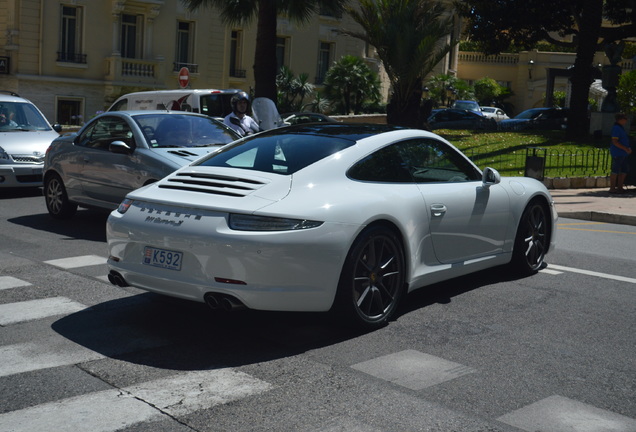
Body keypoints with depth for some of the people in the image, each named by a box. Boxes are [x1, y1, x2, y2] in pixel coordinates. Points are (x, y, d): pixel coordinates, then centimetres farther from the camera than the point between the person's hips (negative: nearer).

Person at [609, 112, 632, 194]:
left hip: (623, 153, 10)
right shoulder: (616, 128, -14)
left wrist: (628, 148, 15)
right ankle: (612, 188, -1)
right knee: (615, 171, -6)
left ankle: (619, 187, 19)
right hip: (617, 153, -10)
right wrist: (625, 148, -21)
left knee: (624, 170, 12)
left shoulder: (621, 128, 18)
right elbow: (615, 142, -20)